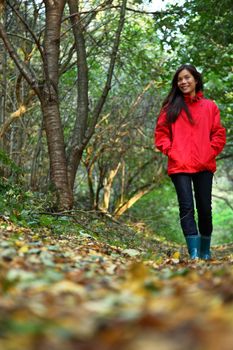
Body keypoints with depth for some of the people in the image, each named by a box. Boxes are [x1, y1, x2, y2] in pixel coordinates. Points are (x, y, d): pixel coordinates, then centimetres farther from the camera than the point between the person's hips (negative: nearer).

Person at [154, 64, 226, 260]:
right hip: (179, 166, -1)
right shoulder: (171, 107, 7)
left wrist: (209, 153, -3)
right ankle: (194, 253, -11)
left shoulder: (210, 107, 9)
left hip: (204, 166, 1)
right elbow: (161, 133, 7)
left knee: (205, 208, 7)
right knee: (187, 207, -8)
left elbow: (219, 134, 9)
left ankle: (205, 251, 23)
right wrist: (171, 151, -5)